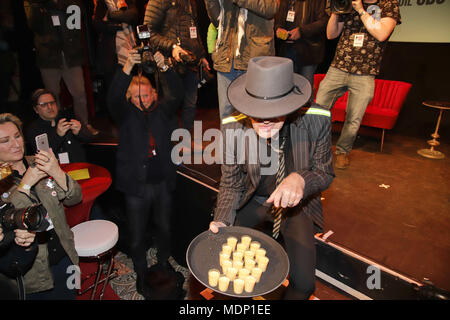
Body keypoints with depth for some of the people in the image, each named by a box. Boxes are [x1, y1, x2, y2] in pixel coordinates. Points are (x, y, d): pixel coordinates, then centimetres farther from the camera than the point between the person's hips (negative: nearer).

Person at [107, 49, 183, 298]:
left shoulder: (160, 109, 2)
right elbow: (113, 98, -24)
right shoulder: (125, 113, -4)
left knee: (164, 227, 22)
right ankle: (141, 275, 36)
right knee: (137, 236, 11)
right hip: (136, 186, -2)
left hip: (163, 183, 3)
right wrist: (127, 68, -36)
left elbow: (176, 94, -12)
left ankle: (164, 261, 49)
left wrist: (164, 67, -27)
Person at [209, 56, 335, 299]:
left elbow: (325, 173, -9)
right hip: (252, 202, 1)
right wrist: (222, 221, -24)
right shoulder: (233, 126, -21)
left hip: (296, 205, 0)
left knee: (303, 283, -13)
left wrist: (301, 179, -33)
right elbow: (231, 183, -8)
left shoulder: (316, 121, -24)